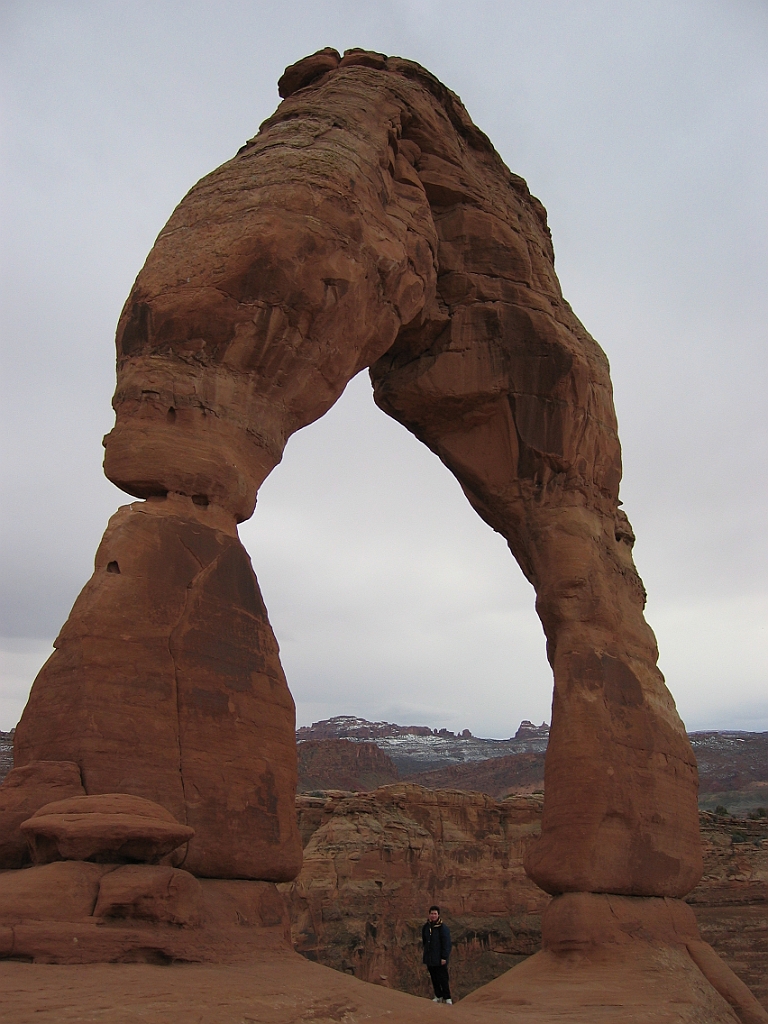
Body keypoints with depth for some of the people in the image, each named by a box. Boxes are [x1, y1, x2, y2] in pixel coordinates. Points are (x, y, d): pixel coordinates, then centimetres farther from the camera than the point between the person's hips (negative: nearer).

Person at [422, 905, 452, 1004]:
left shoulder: (443, 928, -11)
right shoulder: (426, 927, 4)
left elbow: (446, 943, -11)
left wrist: (444, 957, -14)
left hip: (439, 958, -5)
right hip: (429, 958, 5)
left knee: (442, 978, -2)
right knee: (434, 978, 11)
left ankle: (447, 997, 8)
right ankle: (438, 996, 23)